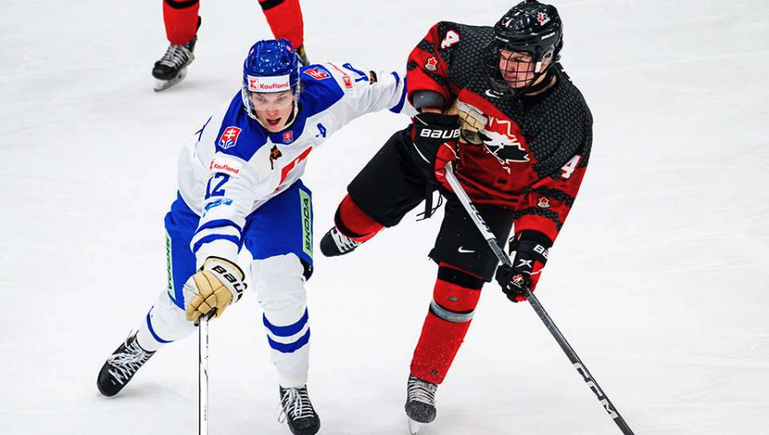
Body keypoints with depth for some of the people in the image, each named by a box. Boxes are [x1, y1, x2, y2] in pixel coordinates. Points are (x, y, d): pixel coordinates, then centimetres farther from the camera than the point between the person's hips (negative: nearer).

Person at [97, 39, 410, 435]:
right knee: (187, 306, 8)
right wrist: (219, 266, -78)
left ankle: (293, 389, 5)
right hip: (207, 194, -2)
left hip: (278, 192, 3)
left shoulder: (324, 89, -32)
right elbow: (223, 208, -60)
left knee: (282, 287, -18)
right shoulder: (236, 142, -47)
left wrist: (409, 95, 9)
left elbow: (368, 86, -9)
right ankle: (141, 345, 44)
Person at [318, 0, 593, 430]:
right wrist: (430, 107, -19)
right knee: (360, 212, 11)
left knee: (459, 286, -10)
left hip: (490, 194, -2)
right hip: (431, 150, 2)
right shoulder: (473, 49, -28)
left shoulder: (570, 119, -29)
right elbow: (432, 44, -6)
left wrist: (529, 252, -30)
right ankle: (342, 238, 51)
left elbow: (552, 194, -21)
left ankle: (425, 381, 8)